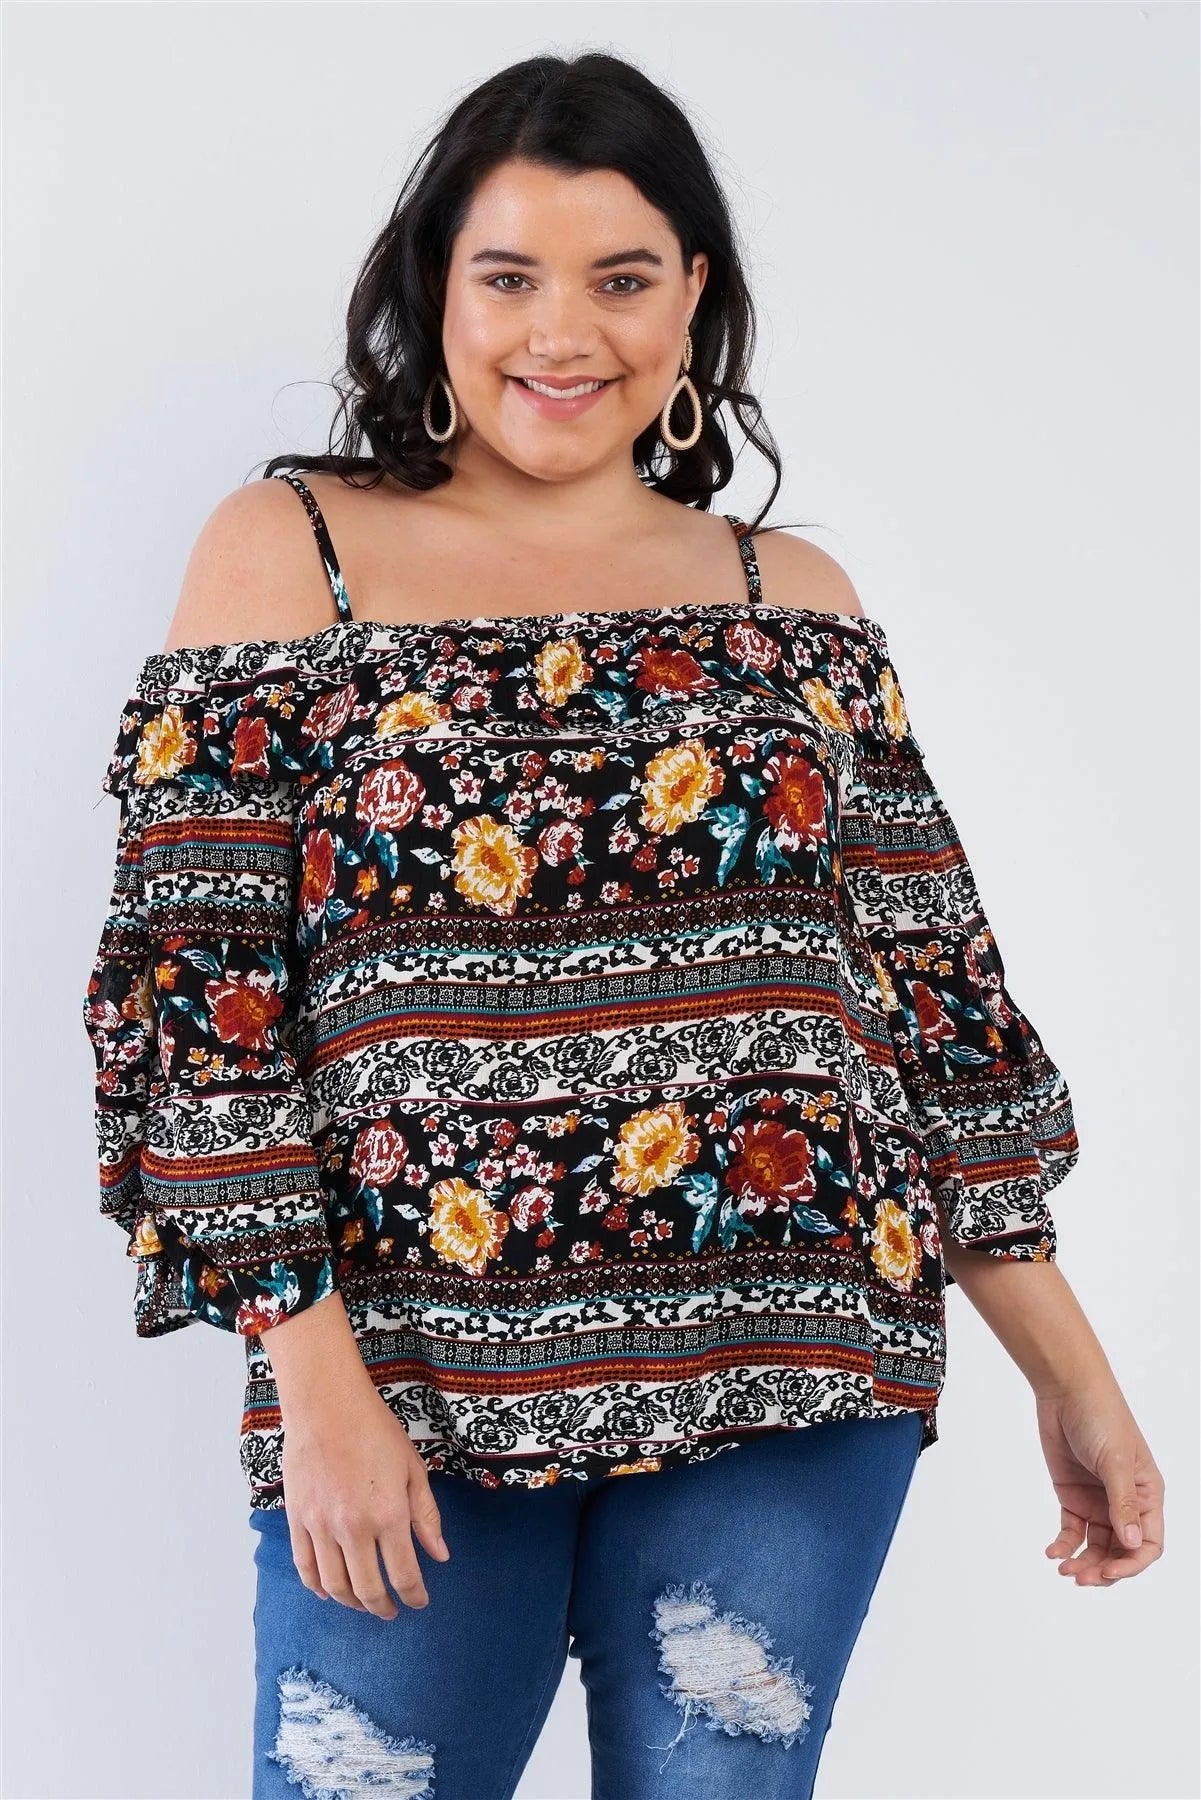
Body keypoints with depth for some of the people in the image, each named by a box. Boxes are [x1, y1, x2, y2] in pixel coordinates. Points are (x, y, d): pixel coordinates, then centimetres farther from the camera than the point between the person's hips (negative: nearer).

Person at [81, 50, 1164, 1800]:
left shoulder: (794, 605, 10)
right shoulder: (287, 553, 3)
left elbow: (931, 1001, 10)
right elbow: (205, 991, -4)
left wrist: (1073, 1377, 7)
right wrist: (312, 1377, -11)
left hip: (783, 1389, 2)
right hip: (406, 1394, -2)